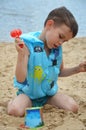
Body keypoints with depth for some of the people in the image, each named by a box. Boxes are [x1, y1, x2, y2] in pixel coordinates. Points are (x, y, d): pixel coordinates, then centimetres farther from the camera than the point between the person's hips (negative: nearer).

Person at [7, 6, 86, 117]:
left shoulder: (57, 49, -1)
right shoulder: (28, 45, -19)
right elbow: (20, 79, -25)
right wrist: (21, 54, -39)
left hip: (49, 92, 5)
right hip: (28, 93, -5)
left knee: (73, 108, -16)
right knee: (15, 111, -33)